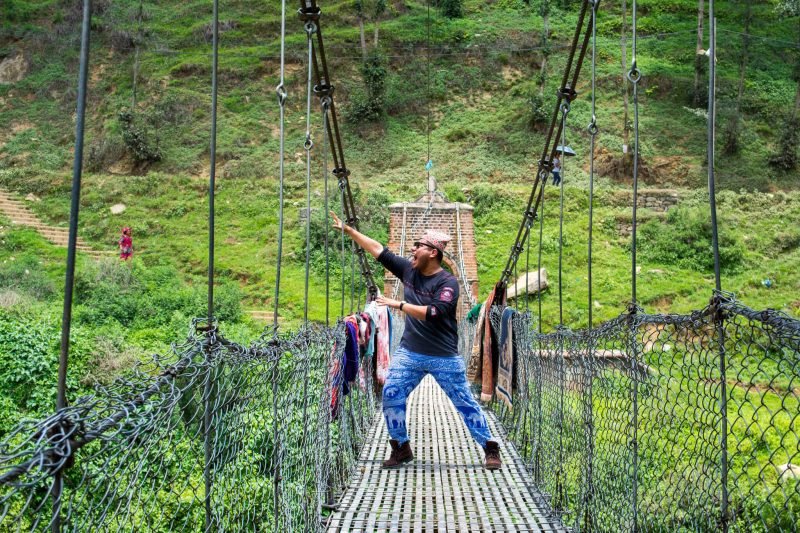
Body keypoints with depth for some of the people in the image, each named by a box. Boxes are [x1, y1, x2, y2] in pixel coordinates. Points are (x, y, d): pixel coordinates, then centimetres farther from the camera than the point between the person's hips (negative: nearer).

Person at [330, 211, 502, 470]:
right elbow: (378, 249, 6)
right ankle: (401, 448, 14)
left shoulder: (447, 282, -14)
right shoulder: (409, 270, 3)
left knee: (465, 402, 1)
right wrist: (347, 229, 5)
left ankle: (490, 449, 15)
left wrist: (399, 305, -29)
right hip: (409, 352, 5)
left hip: (444, 357, -5)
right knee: (391, 395, -3)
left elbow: (432, 313, -28)